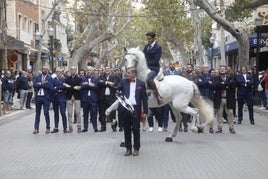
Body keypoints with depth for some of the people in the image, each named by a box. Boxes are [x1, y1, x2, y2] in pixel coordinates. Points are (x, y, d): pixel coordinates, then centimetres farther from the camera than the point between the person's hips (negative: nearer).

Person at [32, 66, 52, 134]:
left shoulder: (49, 78, 2)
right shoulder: (37, 77, 11)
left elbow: (49, 86, -13)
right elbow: (34, 85, -3)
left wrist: (40, 84, -8)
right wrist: (43, 84, -14)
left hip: (46, 97, -3)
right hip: (38, 97, 3)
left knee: (46, 113, -2)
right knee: (37, 113, 7)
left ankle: (48, 128, 10)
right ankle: (36, 128, 11)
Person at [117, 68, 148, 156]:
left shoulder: (141, 83, 3)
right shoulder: (123, 82, 9)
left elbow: (144, 98, 3)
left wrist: (145, 111, -1)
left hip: (135, 109, -2)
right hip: (125, 108, 2)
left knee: (136, 129, 2)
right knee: (127, 129, 8)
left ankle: (136, 149, 12)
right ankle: (128, 148, 16)